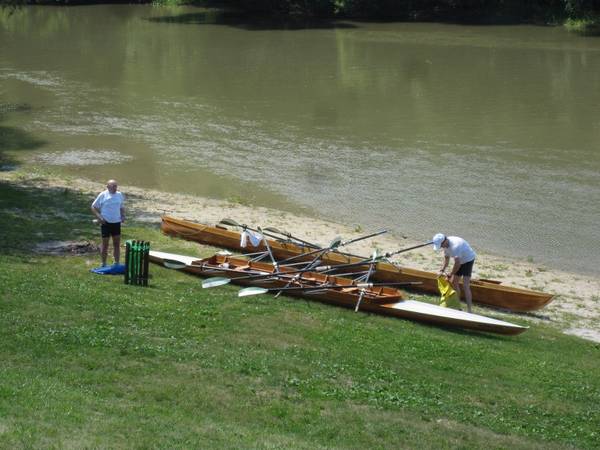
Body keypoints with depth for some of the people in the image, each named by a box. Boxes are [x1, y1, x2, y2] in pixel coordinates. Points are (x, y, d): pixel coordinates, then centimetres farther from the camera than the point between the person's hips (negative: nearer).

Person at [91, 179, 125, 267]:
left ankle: (117, 263, 16)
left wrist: (123, 215, 2)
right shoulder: (103, 195, -7)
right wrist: (99, 217, -15)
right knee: (105, 244, 4)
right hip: (106, 223, -4)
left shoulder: (119, 195, 6)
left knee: (117, 244, 8)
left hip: (117, 223, 4)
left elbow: (122, 207, 20)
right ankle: (104, 264, 14)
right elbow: (93, 207, -3)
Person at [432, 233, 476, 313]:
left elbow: (457, 263, -32)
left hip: (468, 259, -9)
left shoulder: (455, 246, -34)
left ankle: (469, 310, -18)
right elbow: (446, 258, 7)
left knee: (465, 286, -17)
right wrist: (442, 270, -6)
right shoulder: (446, 245, -4)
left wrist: (450, 275, -23)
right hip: (460, 261, 9)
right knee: (453, 282, 13)